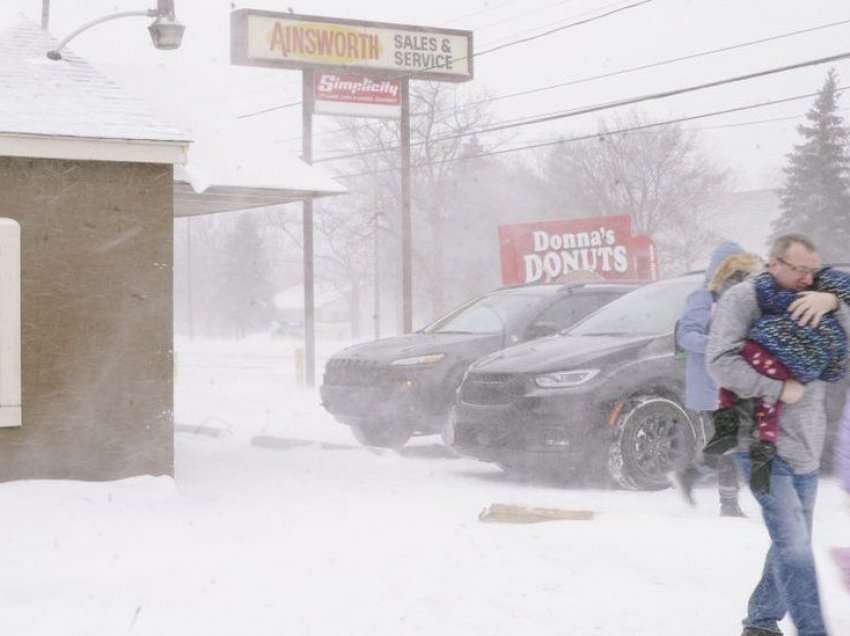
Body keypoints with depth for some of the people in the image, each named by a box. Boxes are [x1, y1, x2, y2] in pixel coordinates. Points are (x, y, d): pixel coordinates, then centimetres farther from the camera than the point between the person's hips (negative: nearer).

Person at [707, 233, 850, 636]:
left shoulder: (810, 305, 9)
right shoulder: (743, 299, -9)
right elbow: (721, 363, -19)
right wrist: (779, 389, -19)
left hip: (806, 449, 7)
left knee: (792, 547, 15)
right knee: (795, 547, -13)